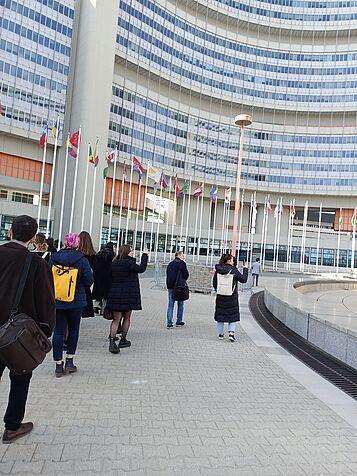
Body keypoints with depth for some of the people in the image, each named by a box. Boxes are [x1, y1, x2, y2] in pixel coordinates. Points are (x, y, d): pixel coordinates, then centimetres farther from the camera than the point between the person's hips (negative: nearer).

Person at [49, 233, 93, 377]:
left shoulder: (54, 258, -2)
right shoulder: (82, 260, -10)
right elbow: (89, 281, -8)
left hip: (56, 301, 2)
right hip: (76, 301, -2)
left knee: (58, 331, 7)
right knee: (73, 330, 15)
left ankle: (59, 365, 11)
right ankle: (69, 361, 16)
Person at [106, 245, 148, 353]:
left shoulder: (113, 263, 8)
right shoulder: (128, 262, -13)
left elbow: (110, 279, 13)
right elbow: (141, 269, -18)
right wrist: (144, 255, -9)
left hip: (114, 295, 5)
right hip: (128, 295, -5)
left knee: (116, 319, 5)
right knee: (127, 318, 13)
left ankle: (112, 341, -8)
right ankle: (123, 340, 23)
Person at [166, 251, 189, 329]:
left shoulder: (170, 264, 9)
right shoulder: (182, 264, -8)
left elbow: (167, 274, 13)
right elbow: (186, 275, -7)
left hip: (170, 286, 4)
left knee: (170, 305, 4)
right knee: (180, 304, 11)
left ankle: (169, 323, -1)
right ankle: (179, 321, 16)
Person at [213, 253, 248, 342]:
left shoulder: (218, 270, -2)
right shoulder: (233, 270, -11)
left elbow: (214, 283, 3)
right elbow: (243, 279, -6)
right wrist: (245, 269, 8)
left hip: (220, 297, 3)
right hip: (232, 298, -3)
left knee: (220, 315, 12)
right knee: (233, 315, 9)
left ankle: (220, 334, 18)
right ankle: (231, 332, -4)